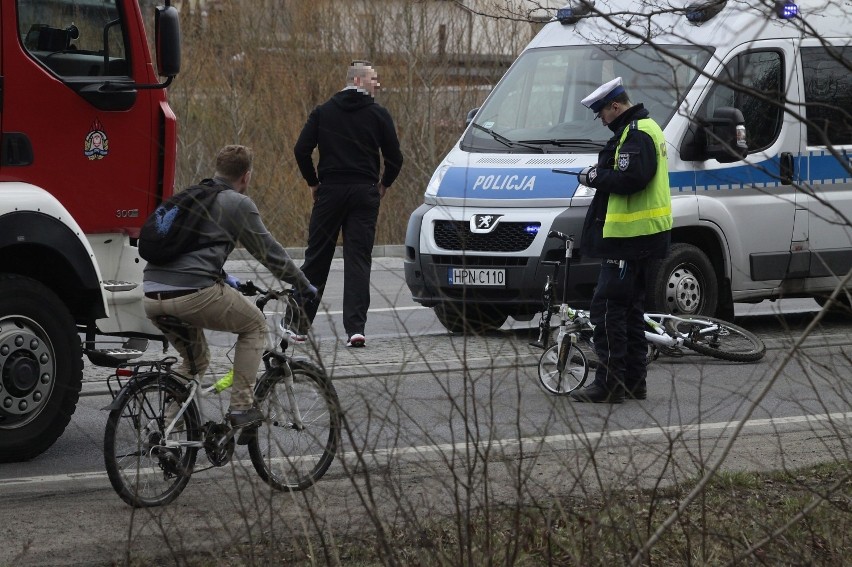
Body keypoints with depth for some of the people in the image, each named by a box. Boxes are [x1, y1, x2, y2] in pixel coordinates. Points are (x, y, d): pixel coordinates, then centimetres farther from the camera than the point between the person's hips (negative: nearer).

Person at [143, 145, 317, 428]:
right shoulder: (238, 204, 3)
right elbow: (268, 252, 8)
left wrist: (223, 278, 54)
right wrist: (303, 285, 22)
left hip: (152, 297, 7)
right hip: (193, 295, -7)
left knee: (195, 359, 28)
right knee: (255, 325, 17)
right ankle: (241, 406, 10)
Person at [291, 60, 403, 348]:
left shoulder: (323, 112, 6)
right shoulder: (378, 114, 0)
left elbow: (301, 150, -1)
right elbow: (394, 158, -2)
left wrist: (313, 182, 12)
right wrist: (383, 184, 16)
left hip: (330, 192, 2)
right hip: (364, 194, -1)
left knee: (316, 258, 9)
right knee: (358, 260, 0)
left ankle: (299, 324, 12)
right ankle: (355, 327, -9)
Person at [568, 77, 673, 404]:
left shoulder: (636, 135, -15)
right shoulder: (646, 129, 20)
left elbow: (630, 178, -26)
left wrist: (595, 177, -13)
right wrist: (600, 174, 11)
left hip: (630, 237, -11)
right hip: (640, 234, 11)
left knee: (607, 307, -10)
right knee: (630, 308, 16)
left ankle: (609, 384, -12)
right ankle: (633, 381, 21)